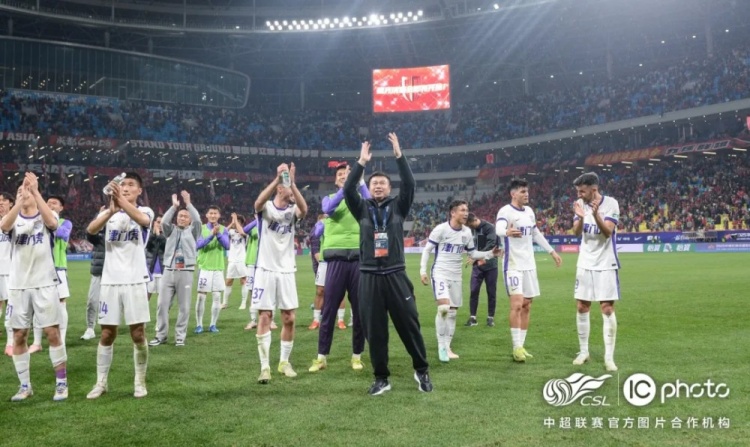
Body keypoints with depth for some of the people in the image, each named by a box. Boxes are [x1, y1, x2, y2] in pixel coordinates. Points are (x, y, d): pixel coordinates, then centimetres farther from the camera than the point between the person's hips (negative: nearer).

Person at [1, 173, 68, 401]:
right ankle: (25, 386, 17)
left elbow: (52, 222, -23)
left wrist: (35, 192, -27)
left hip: (44, 284, -2)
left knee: (53, 333, -3)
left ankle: (61, 383, 7)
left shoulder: (47, 216, 3)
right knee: (19, 336, 5)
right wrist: (21, 199, -29)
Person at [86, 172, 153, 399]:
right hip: (110, 281, 2)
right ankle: (101, 382, 18)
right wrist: (111, 211, -34)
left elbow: (143, 220, -25)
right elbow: (91, 229, -14)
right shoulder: (109, 212, 8)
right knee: (107, 334, 7)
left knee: (138, 334, 2)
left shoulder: (145, 211, 1)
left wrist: (122, 201, -43)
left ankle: (140, 381, 15)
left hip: (136, 281, -2)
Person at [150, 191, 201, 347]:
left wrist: (188, 203, -9)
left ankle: (180, 336, 9)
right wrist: (174, 206, -9)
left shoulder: (192, 231, 11)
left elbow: (197, 220, -7)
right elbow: (164, 222, -5)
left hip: (185, 273, -2)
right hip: (169, 272, 2)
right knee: (162, 304, 2)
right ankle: (161, 335, 12)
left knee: (184, 307, 1)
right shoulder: (171, 230, 15)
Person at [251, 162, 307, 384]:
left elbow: (304, 209, -19)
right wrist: (278, 177, -37)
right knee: (264, 318, -4)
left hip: (287, 271, 3)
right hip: (266, 270, -3)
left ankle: (284, 362, 20)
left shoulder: (292, 210, 5)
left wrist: (292, 182, -30)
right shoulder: (266, 208, -2)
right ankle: (264, 366, 1)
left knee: (289, 318, 5)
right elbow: (258, 202, -28)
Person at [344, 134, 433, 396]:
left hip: (396, 276, -1)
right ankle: (381, 379, 18)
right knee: (374, 331, 5)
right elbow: (348, 190, -8)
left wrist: (399, 155, -10)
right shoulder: (362, 209, 8)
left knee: (409, 325, 4)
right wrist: (361, 162, -11)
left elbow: (410, 185, -7)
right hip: (369, 278, 1)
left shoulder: (398, 206, 7)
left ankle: (421, 371, 22)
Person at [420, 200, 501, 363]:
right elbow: (427, 250, -7)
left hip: (456, 276, 6)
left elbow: (472, 253, 14)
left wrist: (490, 254, 0)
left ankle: (447, 347, 21)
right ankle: (441, 346, -9)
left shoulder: (467, 232, 5)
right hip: (440, 274, -6)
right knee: (443, 307, -23)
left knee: (453, 312, 10)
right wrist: (423, 270, -12)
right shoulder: (440, 229, -12)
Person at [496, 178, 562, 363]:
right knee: (517, 305, -14)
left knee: (527, 306, 9)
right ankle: (517, 347, -6)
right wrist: (507, 232, -58)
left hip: (529, 265, 8)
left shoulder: (529, 211, 11)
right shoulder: (506, 211, -14)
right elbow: (498, 228, -35)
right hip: (513, 265, -8)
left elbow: (536, 234, 24)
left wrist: (552, 251, 26)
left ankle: (521, 346, 17)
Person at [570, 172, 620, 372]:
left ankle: (609, 357, 2)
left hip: (605, 265, -4)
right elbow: (576, 232, -8)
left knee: (607, 309, -5)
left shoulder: (611, 203, -12)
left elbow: (607, 232, -19)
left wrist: (596, 214, -36)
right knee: (582, 308, 7)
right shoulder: (581, 204, 0)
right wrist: (581, 217, -28)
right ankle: (583, 352, 19)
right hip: (585, 265, 4)